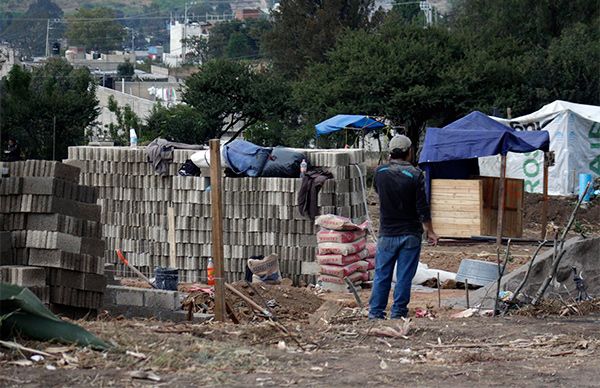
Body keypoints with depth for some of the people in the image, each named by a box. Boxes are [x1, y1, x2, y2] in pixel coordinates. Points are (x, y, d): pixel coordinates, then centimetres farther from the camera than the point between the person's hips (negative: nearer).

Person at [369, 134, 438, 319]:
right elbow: (422, 208, -11)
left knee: (381, 275, 9)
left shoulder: (380, 172, -2)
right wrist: (430, 232, 0)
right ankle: (398, 314, 6)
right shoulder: (415, 175, -11)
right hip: (410, 234, -2)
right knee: (404, 277, 4)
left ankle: (375, 313, 9)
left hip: (387, 233, 2)